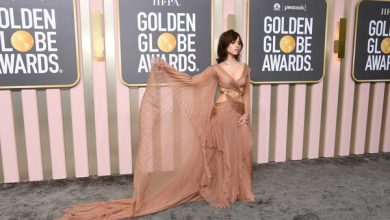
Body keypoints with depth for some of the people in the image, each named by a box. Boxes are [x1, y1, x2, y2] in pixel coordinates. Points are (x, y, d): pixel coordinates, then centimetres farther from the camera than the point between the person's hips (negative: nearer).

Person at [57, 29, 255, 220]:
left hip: (239, 116, 4)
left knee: (240, 154, 10)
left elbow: (246, 94, 9)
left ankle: (240, 191, 28)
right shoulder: (216, 69, -4)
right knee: (222, 155, 2)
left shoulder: (245, 68, 8)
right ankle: (222, 193, 18)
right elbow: (192, 81, -10)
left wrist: (246, 114, -4)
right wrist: (166, 68, -18)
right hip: (222, 116, -4)